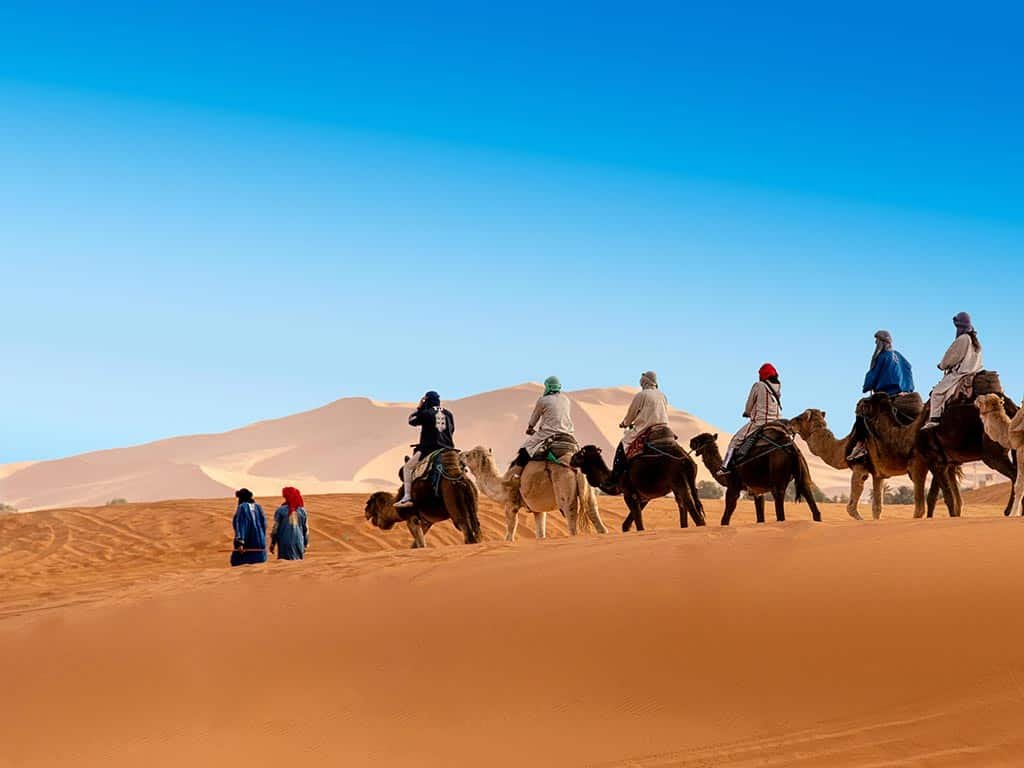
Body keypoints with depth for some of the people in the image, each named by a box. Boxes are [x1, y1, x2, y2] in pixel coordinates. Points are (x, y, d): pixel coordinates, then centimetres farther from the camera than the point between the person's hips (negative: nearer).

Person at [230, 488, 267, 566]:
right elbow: (264, 524, 11)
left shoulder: (242, 507, -5)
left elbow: (239, 525, -13)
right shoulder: (258, 507, 10)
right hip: (259, 543, 6)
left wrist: (240, 543, -18)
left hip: (246, 544, -5)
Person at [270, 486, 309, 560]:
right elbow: (306, 529, 6)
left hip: (285, 544, -3)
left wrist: (272, 543, 3)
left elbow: (276, 527, -4)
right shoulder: (302, 510, 3)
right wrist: (305, 544, 15)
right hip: (299, 543, 3)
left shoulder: (281, 510, -6)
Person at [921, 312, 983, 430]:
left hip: (959, 373, -9)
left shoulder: (962, 339, -12)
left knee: (937, 392, -9)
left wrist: (942, 365, 10)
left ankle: (934, 419, -20)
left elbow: (951, 356, -9)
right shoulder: (976, 341, 15)